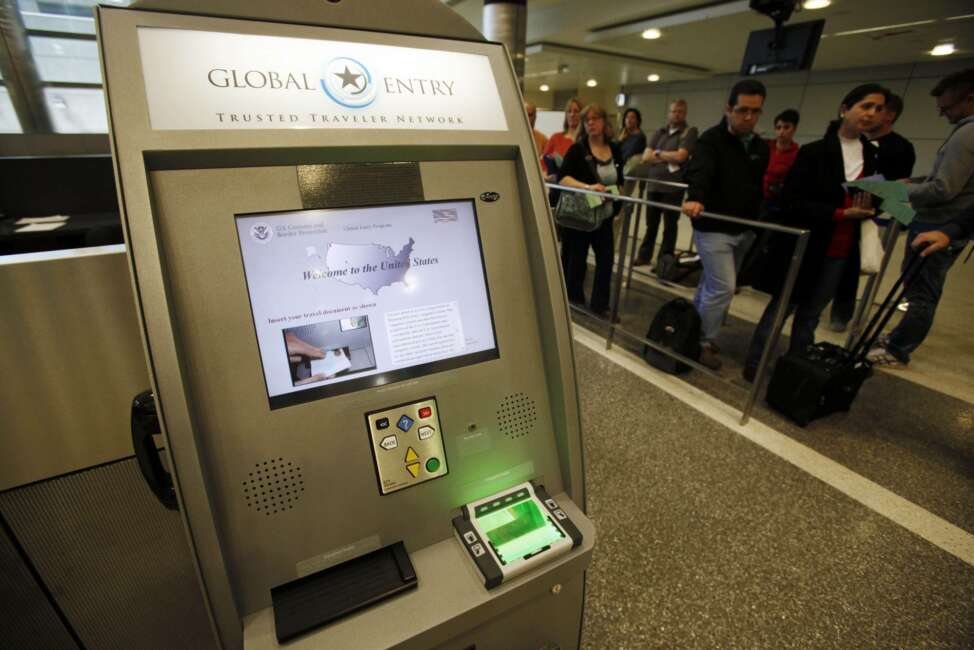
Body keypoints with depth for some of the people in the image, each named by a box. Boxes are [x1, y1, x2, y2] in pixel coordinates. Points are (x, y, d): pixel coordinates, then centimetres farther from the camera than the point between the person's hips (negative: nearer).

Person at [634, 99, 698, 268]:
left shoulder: (690, 132, 0)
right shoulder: (659, 132, 13)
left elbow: (680, 156, -14)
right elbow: (646, 157, 3)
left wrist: (658, 153, -2)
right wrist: (668, 158, -8)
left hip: (673, 187, -4)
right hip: (653, 184, 4)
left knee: (669, 226, 4)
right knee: (651, 224, 12)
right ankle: (644, 255, 24)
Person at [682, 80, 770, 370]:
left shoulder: (761, 147, 11)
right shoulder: (711, 140, -10)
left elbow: (759, 187, 18)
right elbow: (699, 172, -30)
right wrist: (695, 198, -50)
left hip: (745, 230, 7)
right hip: (713, 228, -7)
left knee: (711, 285, 15)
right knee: (723, 288, -9)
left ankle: (695, 332, 29)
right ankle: (704, 341, 9)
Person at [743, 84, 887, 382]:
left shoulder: (873, 157, 10)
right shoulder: (814, 152, -7)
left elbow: (870, 200, 20)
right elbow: (792, 202, -14)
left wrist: (865, 210, -4)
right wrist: (841, 213, -20)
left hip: (839, 253, 5)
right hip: (803, 247, -5)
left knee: (810, 314, 12)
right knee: (781, 307, 3)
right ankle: (753, 364, 16)